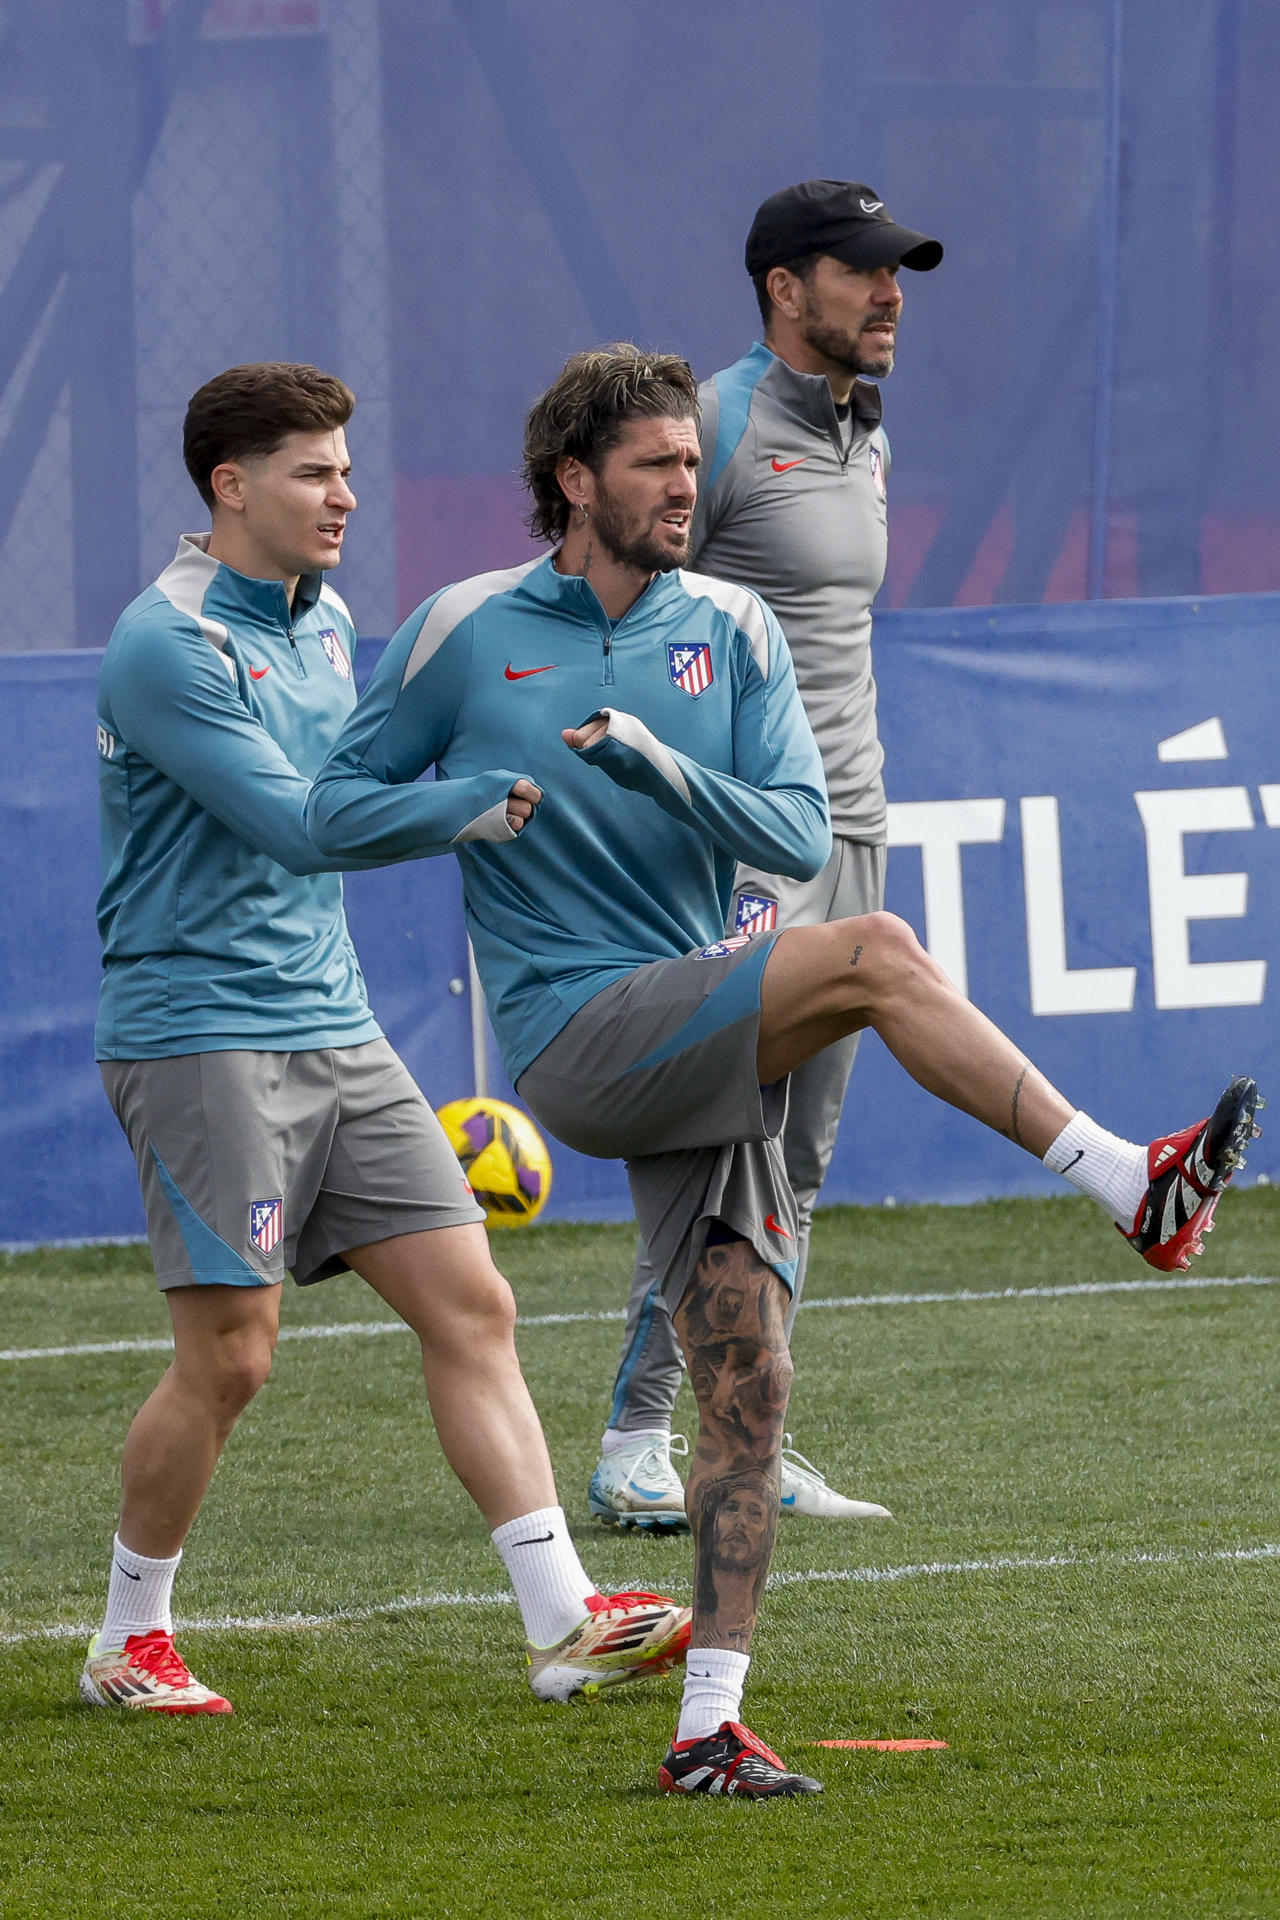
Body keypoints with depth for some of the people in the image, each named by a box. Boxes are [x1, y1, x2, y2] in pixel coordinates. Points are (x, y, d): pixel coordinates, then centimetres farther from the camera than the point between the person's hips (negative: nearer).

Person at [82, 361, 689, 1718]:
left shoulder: (326, 623, 14)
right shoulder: (170, 646, -14)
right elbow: (298, 826, -19)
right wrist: (481, 803, -19)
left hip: (332, 1031, 8)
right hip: (199, 1033, -8)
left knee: (470, 1303, -1)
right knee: (229, 1354, -9)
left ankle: (565, 1628, -3)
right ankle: (128, 1643, 10)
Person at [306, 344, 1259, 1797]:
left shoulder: (731, 631, 10)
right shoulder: (463, 633, 3)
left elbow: (800, 836, 1)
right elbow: (338, 808, 8)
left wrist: (661, 763, -16)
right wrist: (473, 804, -11)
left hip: (707, 1056, 5)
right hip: (576, 1034, -5)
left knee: (748, 1386, -2)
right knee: (875, 956, -26)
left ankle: (710, 1724, 3)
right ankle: (1132, 1187, -29)